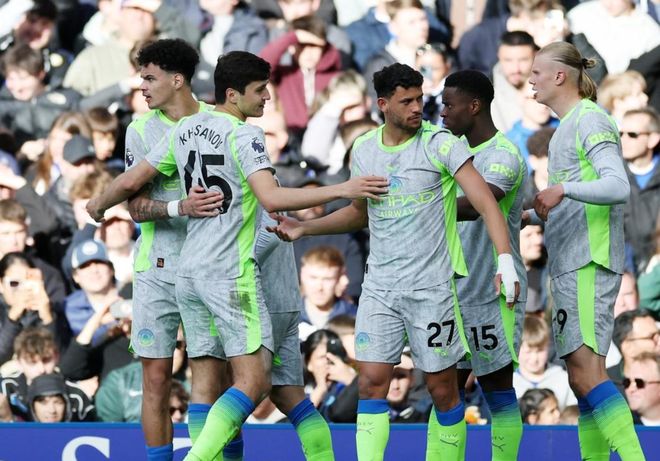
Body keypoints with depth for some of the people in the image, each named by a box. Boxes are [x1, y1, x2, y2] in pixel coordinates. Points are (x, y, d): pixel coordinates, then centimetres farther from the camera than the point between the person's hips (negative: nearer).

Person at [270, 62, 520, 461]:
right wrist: (304, 228, 12)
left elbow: (485, 202, -15)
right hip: (379, 286, 4)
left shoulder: (440, 144, -9)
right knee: (372, 382, -5)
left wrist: (506, 261, -28)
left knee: (443, 389, 1)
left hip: (431, 287, -4)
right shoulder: (364, 149, 7)